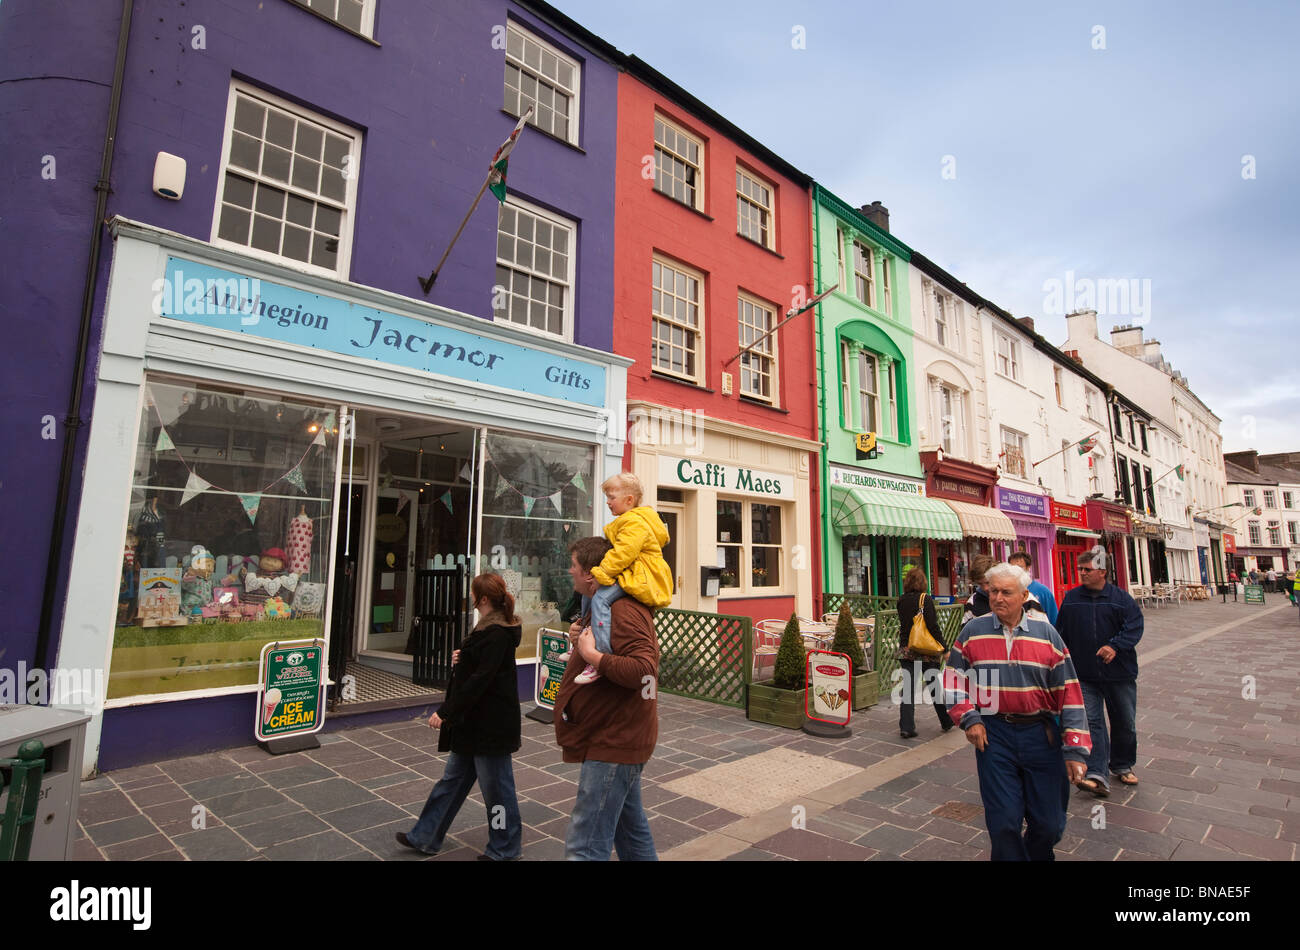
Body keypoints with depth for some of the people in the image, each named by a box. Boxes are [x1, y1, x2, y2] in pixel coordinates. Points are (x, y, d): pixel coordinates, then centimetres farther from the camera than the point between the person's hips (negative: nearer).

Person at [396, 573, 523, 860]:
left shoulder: (497, 635, -23)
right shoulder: (489, 628, 9)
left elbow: (479, 680, -25)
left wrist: (446, 712, -20)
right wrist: (461, 659, 0)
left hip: (491, 725, -10)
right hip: (474, 721, 10)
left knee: (496, 786, 7)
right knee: (453, 778, 20)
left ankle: (505, 849, 25)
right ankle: (426, 837, 34)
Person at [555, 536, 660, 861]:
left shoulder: (623, 611, -23)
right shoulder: (605, 607, 12)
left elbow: (643, 670, -34)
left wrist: (591, 654, -28)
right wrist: (581, 638, 1)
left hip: (614, 743, -11)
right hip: (617, 739, 11)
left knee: (585, 846, -5)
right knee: (630, 828, 24)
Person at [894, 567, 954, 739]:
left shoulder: (901, 601, 2)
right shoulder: (925, 599, -12)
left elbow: (902, 624, 8)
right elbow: (933, 626, -15)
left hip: (906, 650, 3)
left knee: (907, 688, 5)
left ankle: (906, 727, 2)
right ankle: (946, 722, 30)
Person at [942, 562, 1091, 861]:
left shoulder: (1046, 633, -1)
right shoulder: (973, 631, -1)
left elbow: (1068, 691, -1)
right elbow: (953, 678, 5)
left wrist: (1075, 749, -5)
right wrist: (969, 719, -7)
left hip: (1041, 735, 1)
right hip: (993, 735, -1)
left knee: (1050, 823, 12)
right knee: (1003, 823, 1)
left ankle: (1039, 856, 42)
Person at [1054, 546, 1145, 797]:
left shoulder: (1122, 599, -4)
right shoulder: (1071, 599, 3)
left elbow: (1134, 627, -13)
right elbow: (1061, 634, 9)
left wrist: (1115, 646, -28)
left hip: (1119, 673, 0)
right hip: (1085, 675, 1)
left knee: (1124, 723, 14)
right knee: (1092, 722, -6)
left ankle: (1123, 766, 35)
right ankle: (1096, 776, -9)